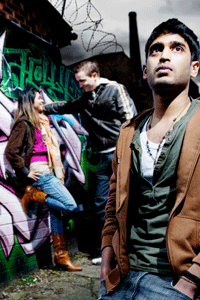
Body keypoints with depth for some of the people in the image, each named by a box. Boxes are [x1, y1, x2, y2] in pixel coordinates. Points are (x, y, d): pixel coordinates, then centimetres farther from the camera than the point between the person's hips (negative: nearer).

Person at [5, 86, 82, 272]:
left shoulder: (40, 122, 21)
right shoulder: (24, 124, -6)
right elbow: (10, 151, -13)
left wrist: (56, 171, 16)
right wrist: (25, 172, -11)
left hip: (48, 173, 9)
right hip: (39, 173, -9)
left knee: (56, 211, 7)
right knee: (70, 205, -15)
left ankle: (61, 256, 12)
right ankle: (34, 195, -1)